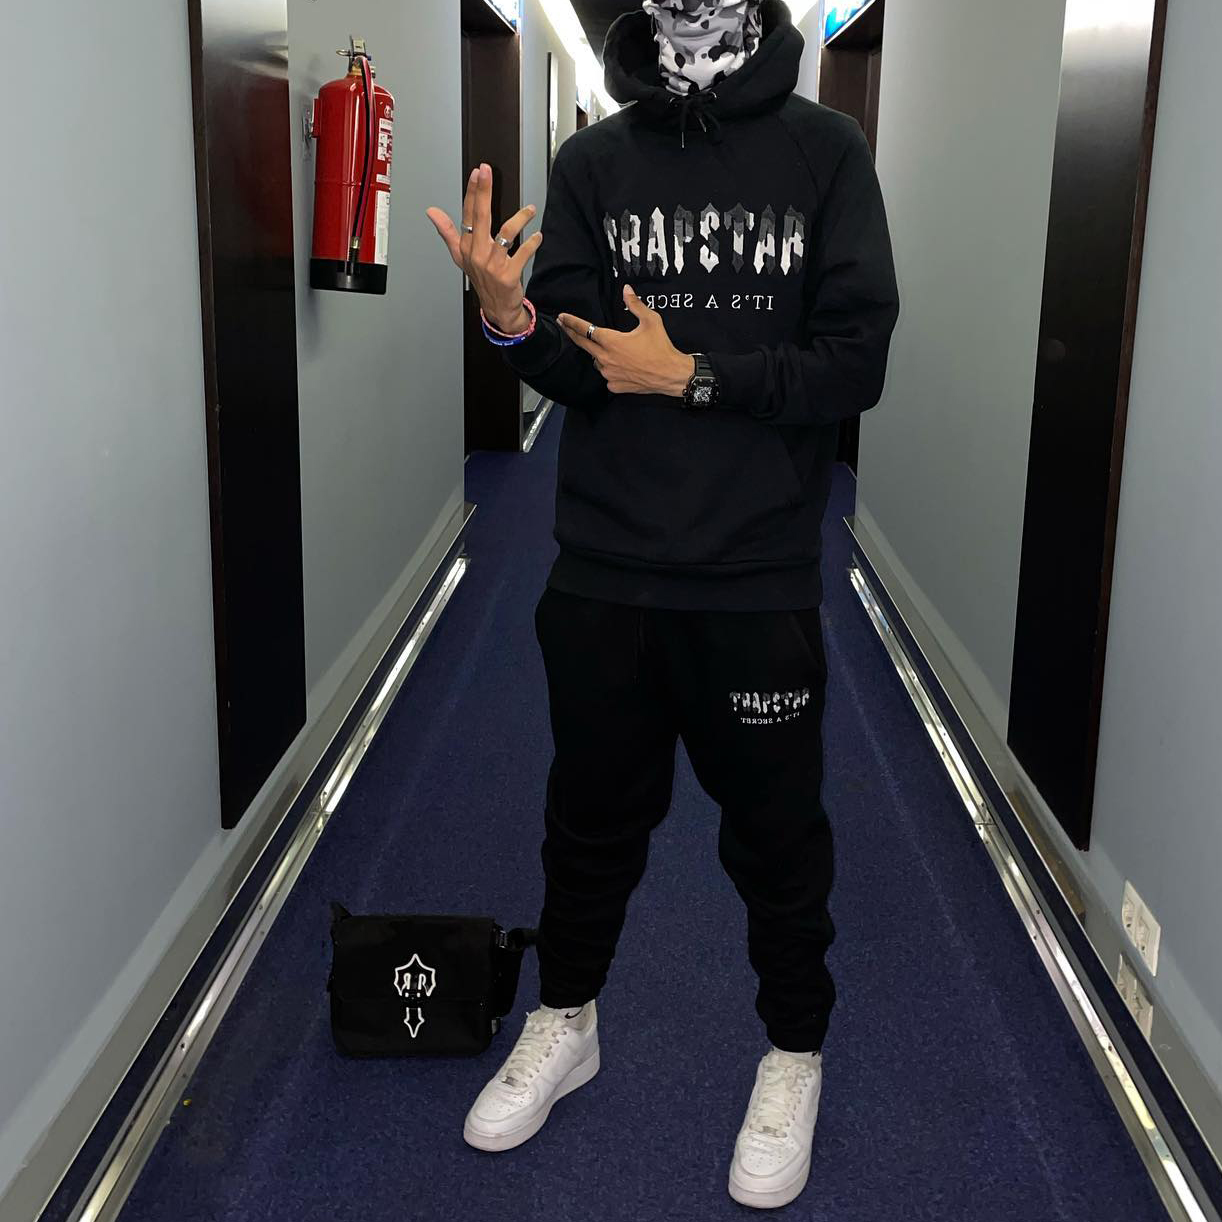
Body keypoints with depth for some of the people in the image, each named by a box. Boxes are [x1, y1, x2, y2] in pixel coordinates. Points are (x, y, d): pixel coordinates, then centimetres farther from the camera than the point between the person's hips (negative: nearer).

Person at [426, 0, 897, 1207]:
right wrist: (514, 322, -24)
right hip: (603, 572, 2)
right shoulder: (593, 160, 4)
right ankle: (566, 1020, 39)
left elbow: (857, 365, -8)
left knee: (775, 831, 11)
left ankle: (794, 1055, 34)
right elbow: (574, 366, -4)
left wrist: (690, 373, -13)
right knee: (592, 810, 16)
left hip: (758, 578, -1)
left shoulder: (824, 151, -2)